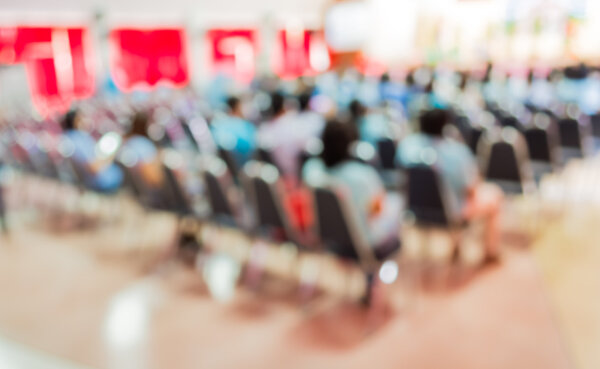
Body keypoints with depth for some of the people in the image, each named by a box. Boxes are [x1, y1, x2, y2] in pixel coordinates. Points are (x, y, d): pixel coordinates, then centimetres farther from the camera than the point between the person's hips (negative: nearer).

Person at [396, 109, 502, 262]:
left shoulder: (407, 143, -17)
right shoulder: (457, 150, -30)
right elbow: (471, 190, -20)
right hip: (453, 210, -5)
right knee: (493, 194, 21)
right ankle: (491, 252, 35)